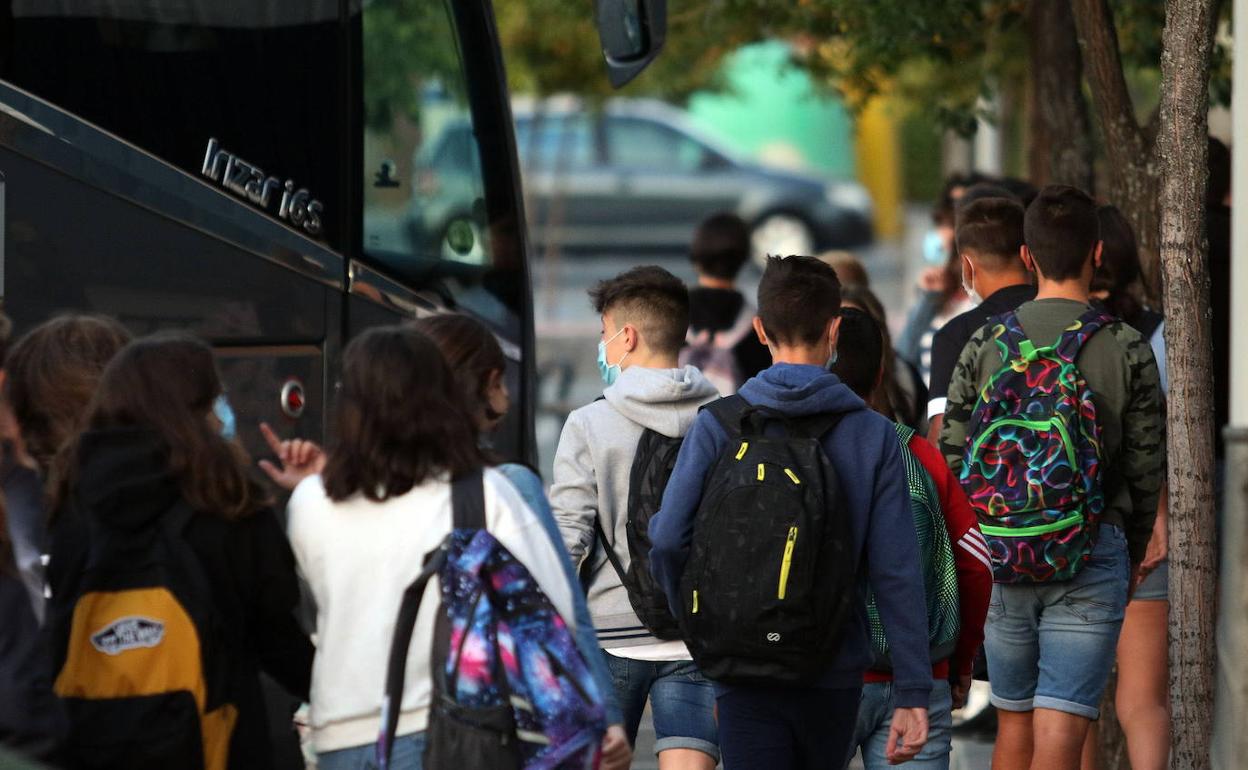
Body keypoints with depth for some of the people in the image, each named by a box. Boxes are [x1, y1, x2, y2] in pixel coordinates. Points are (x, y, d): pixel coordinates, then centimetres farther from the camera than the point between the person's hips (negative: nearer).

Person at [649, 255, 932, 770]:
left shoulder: (717, 426, -4)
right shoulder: (873, 435, -3)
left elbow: (668, 539, -10)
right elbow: (895, 572, -6)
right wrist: (913, 694, -3)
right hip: (835, 672, 1)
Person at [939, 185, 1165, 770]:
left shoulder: (985, 344, 1)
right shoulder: (1126, 351, -4)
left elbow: (954, 454, 3)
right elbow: (1145, 469, 0)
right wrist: (1133, 553, 16)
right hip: (1092, 555, -3)